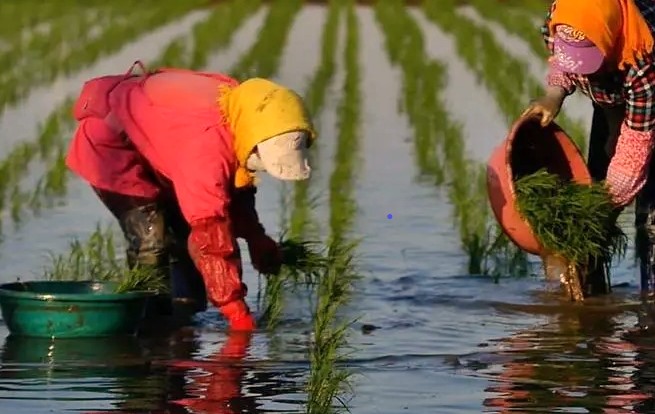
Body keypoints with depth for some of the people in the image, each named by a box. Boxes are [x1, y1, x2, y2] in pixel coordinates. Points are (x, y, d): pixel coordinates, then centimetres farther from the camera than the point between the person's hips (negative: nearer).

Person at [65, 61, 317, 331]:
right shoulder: (208, 142, -40)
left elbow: (237, 185, 8)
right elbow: (211, 231, -39)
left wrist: (257, 240, -2)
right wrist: (236, 309, -37)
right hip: (109, 143, -9)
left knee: (186, 231, 2)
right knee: (153, 240, -21)